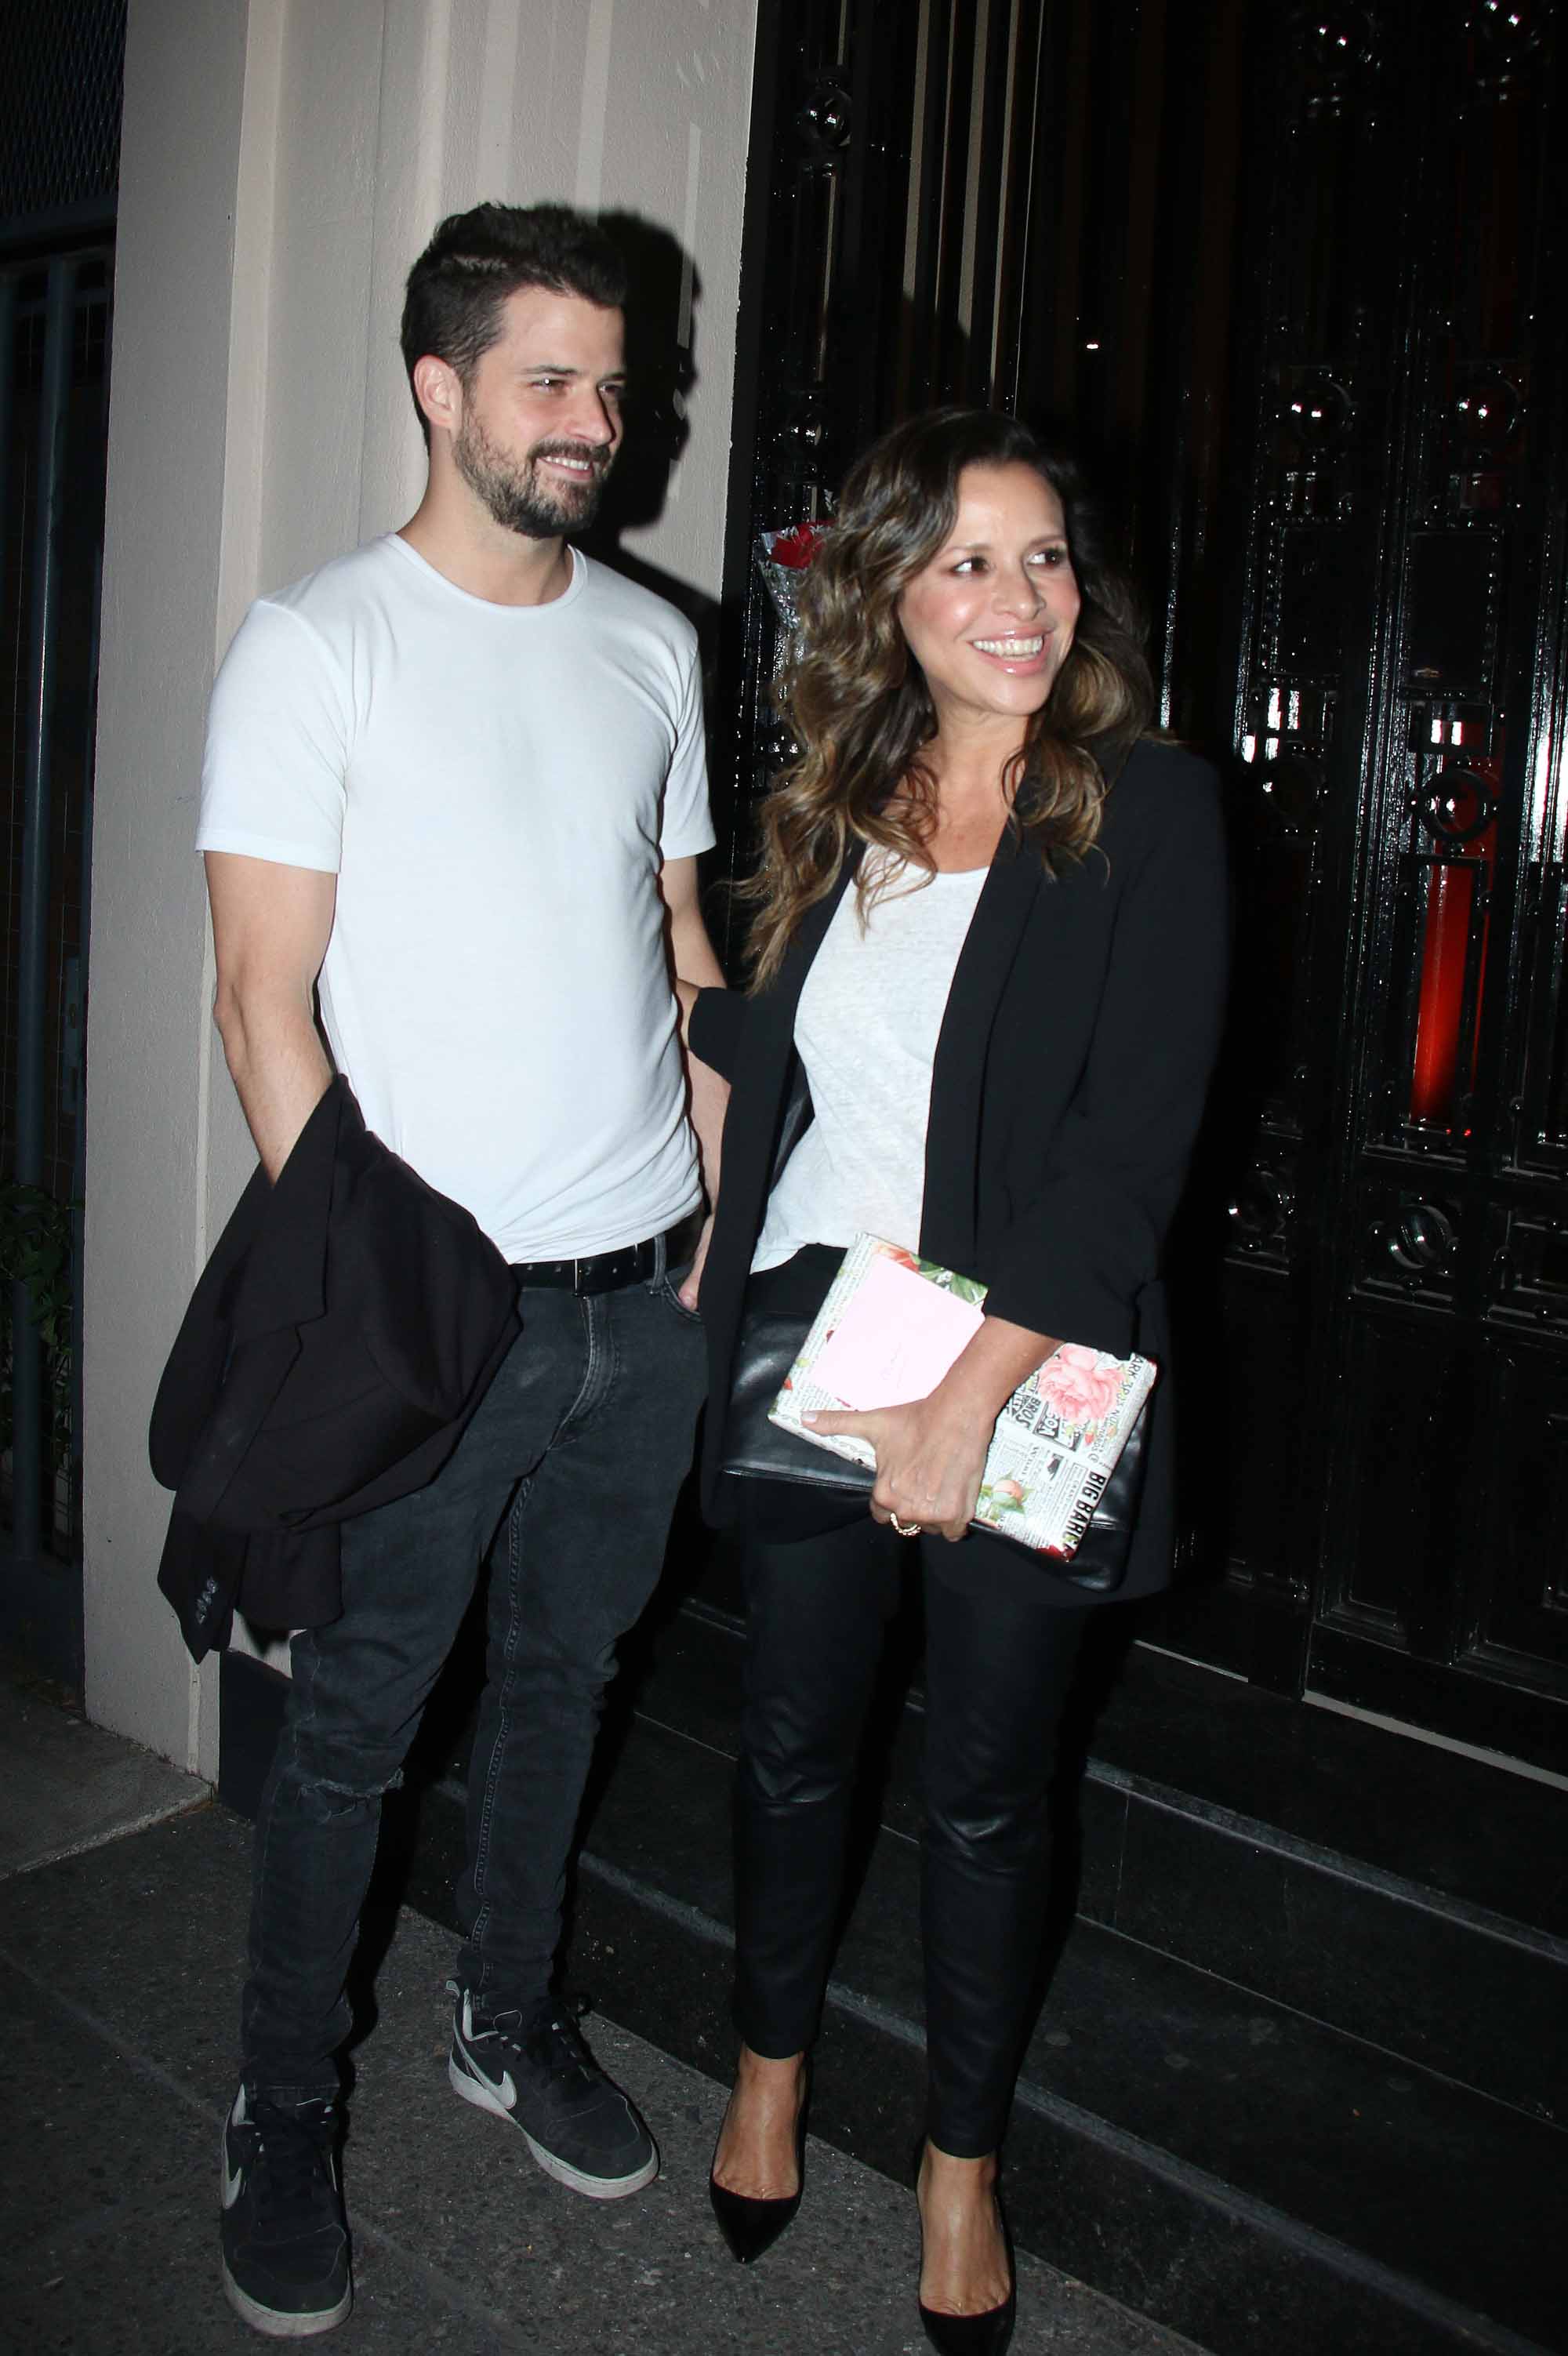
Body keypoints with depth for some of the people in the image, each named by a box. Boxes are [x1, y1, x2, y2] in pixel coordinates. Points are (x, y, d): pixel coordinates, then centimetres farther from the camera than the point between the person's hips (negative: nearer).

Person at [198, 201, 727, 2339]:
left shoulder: (652, 642, 11)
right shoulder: (321, 642, -5)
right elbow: (264, 992, -9)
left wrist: (725, 1206, 9)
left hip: (647, 1290, 5)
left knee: (565, 1673, 18)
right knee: (357, 1722, 7)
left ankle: (512, 2023, 39)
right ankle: (285, 2116, 28)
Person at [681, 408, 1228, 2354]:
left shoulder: (1147, 807, -8)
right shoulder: (835, 816, 6)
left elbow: (1134, 1136, -18)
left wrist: (969, 1394, -22)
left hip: (1026, 1371, -3)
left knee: (986, 1789, 11)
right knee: (794, 1740, 16)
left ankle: (961, 2162, 35)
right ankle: (771, 2069, 44)